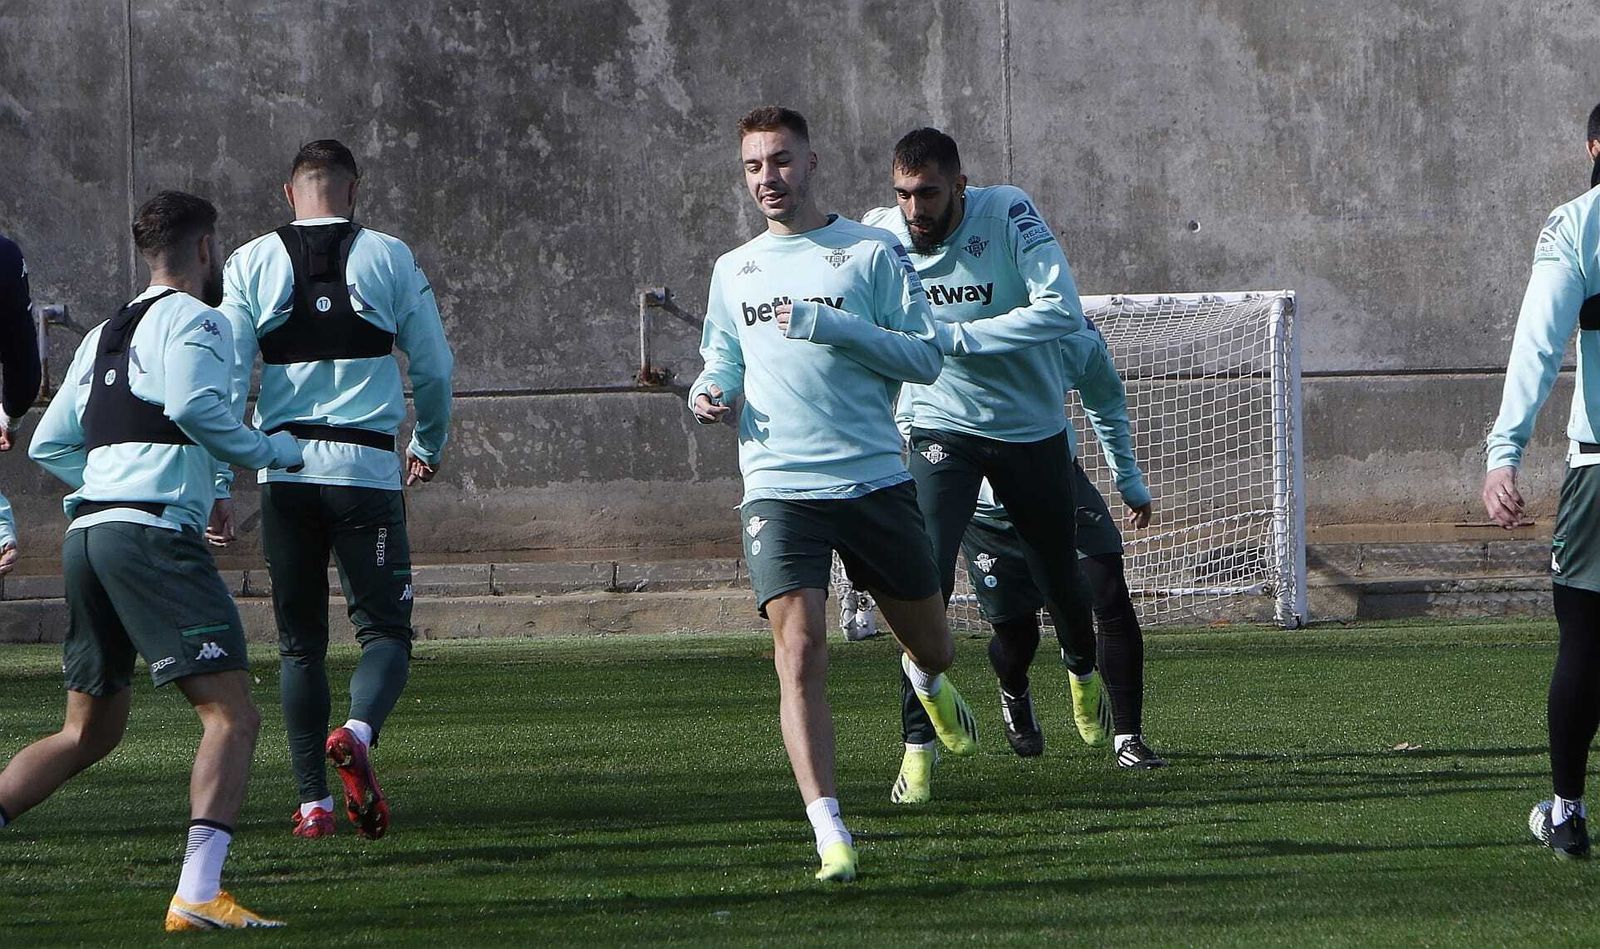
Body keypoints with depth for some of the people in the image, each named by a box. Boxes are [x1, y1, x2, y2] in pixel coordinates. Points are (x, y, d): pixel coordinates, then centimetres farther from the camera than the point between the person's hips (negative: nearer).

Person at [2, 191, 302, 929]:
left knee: (90, 732, 19)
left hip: (84, 534, 8)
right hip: (152, 531, -8)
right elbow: (193, 404, -18)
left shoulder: (103, 336, 23)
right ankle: (197, 893, -24)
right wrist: (269, 451, -4)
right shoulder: (193, 319, 0)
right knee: (232, 715, -11)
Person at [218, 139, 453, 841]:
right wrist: (429, 447, 25)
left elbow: (225, 374, -1)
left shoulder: (252, 263, 5)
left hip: (283, 467, 2)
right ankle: (357, 732, -27)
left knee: (299, 641, 11)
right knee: (385, 628, 4)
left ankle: (312, 802, 5)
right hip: (365, 466, -2)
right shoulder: (388, 258, 4)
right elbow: (433, 367, 8)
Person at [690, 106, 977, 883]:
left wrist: (831, 325, -16)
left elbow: (923, 357, -5)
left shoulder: (871, 252, 1)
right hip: (779, 490, 1)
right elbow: (722, 365, 24)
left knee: (932, 646, 13)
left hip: (874, 481, -1)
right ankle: (829, 834, -18)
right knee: (799, 649, -17)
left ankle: (927, 679, 53)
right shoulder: (735, 271, 14)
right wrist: (710, 395, 0)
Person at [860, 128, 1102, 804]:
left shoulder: (1008, 214, -21)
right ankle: (919, 746, -12)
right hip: (941, 429, 0)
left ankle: (1082, 672, 51)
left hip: (1031, 425, 0)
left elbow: (1061, 310, -29)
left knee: (1058, 575, 17)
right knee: (926, 579, -19)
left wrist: (952, 336, -34)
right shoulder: (878, 236, -15)